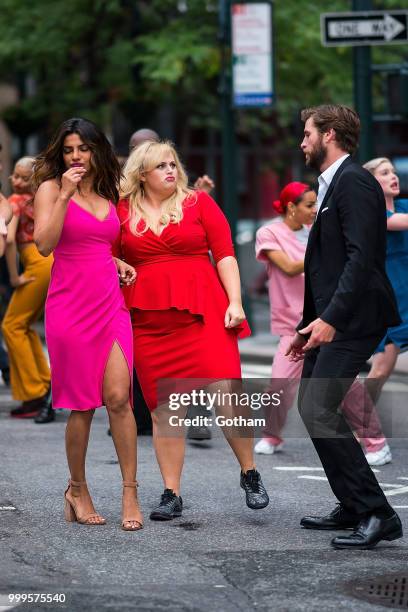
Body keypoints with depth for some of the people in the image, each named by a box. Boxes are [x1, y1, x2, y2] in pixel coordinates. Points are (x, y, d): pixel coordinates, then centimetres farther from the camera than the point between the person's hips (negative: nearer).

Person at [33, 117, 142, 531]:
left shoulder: (108, 194, 15)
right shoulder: (50, 188, -1)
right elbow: (44, 244, -15)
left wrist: (118, 263, 12)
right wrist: (65, 195, -19)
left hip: (110, 305, 4)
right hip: (71, 306, -4)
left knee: (118, 398, -8)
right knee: (82, 404, 2)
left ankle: (130, 492, -3)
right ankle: (77, 490, 19)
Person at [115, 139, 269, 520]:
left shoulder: (198, 202, 7)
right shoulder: (123, 212, 10)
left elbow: (224, 254, 4)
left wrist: (235, 302, -5)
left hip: (203, 314, -1)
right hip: (148, 323, 1)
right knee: (162, 409, 2)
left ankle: (250, 475, 5)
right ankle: (171, 495, 10)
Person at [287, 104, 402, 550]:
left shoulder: (354, 182, -12)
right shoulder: (331, 185, 19)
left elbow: (361, 257, -22)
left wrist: (330, 319, -26)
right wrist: (309, 323, 20)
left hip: (353, 318, -11)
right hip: (331, 318, 11)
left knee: (319, 411, -16)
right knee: (310, 407, 14)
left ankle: (376, 513, -13)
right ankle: (353, 508, 20)